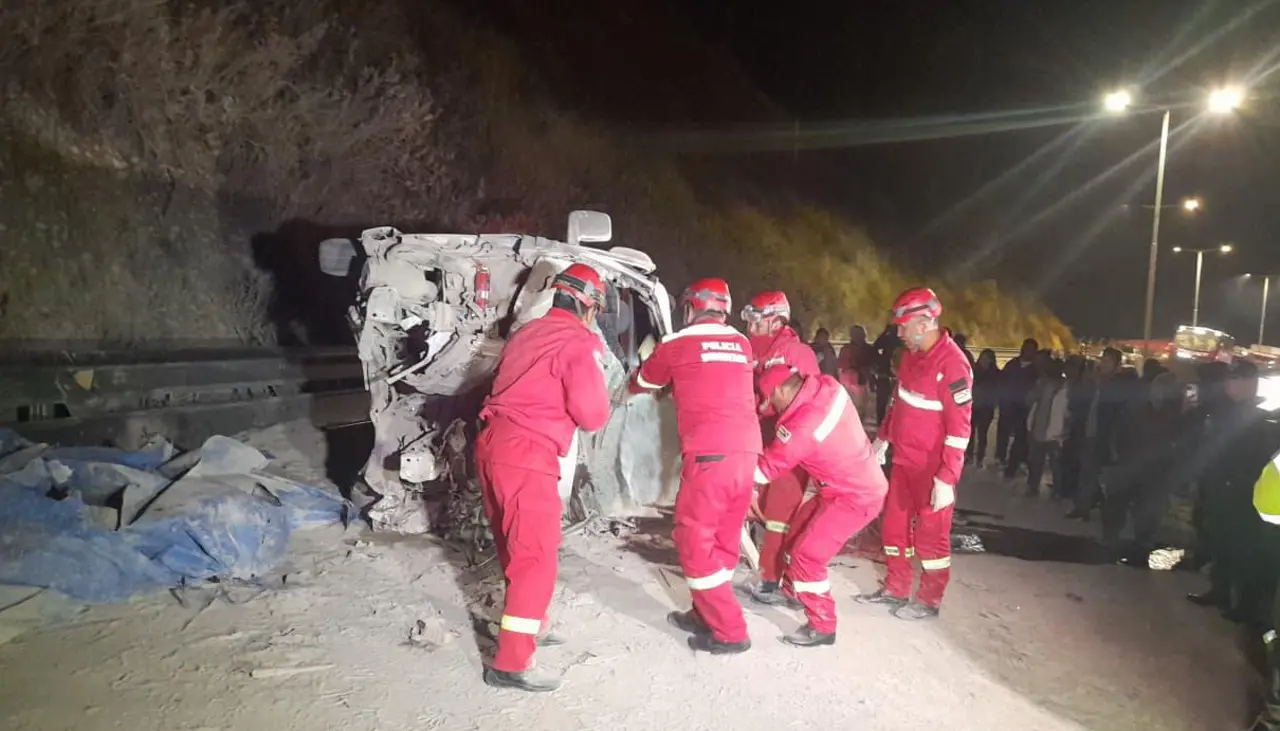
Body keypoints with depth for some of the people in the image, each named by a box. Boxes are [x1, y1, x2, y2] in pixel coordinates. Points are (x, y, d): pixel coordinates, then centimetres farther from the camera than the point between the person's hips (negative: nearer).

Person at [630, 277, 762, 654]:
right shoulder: (742, 344, 13)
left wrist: (668, 380, 42)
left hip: (708, 456, -6)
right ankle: (706, 614, 29)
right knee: (723, 539, 16)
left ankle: (729, 632, 4)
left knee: (695, 541, 3)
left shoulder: (676, 344, 3)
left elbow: (640, 384, 20)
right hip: (746, 453, 6)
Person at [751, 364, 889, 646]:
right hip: (865, 482, 9)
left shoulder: (801, 428, -30)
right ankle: (793, 589, 41)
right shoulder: (828, 387, -9)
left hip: (855, 498, -9)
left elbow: (765, 468, -18)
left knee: (808, 556, -6)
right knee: (799, 531, 21)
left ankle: (822, 627, 8)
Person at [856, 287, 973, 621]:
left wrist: (947, 479, -24)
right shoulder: (912, 354, 5)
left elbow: (959, 427, -22)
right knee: (894, 525, 15)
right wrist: (883, 437, 22)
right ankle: (896, 589, 30)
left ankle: (928, 600, 20)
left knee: (931, 533, 4)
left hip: (933, 468, -8)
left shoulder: (952, 363, -21)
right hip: (903, 460, 8)